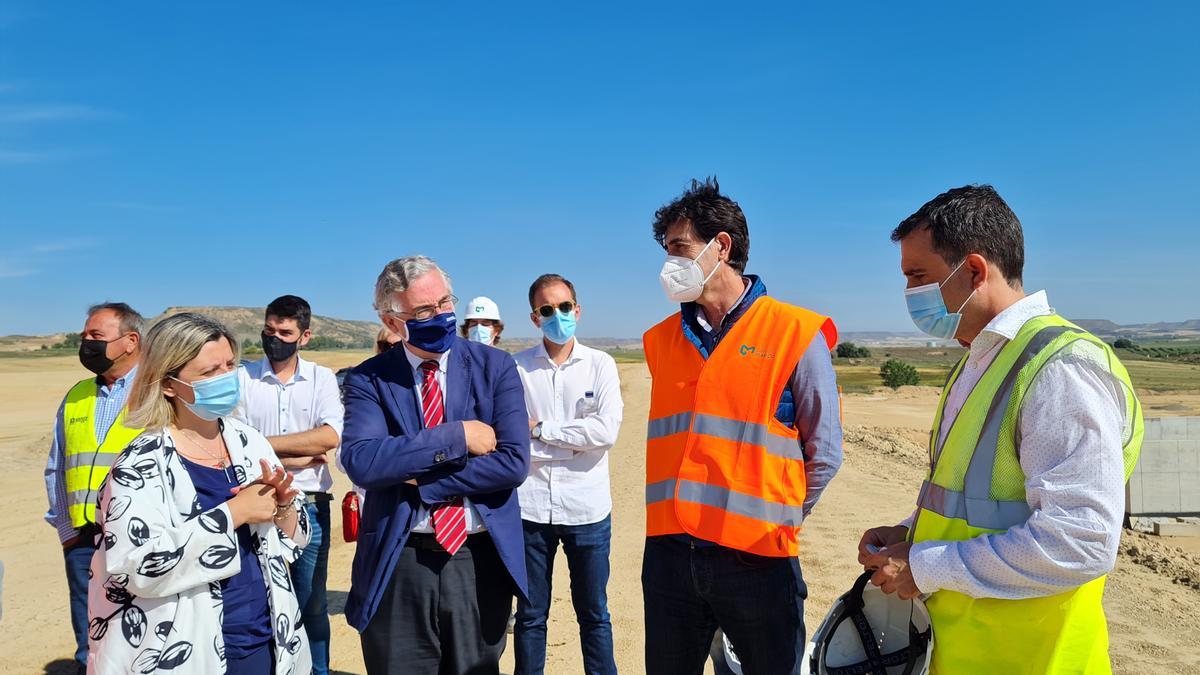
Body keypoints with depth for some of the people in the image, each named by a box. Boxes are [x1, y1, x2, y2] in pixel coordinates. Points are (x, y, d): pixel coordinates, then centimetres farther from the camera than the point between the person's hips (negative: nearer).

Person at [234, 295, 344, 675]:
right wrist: (301, 456, -11)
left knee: (312, 604, 11)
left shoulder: (322, 378, 2)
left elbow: (330, 437, -12)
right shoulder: (242, 379, 1)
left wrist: (262, 443, -12)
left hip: (311, 506, 0)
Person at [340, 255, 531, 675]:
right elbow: (360, 461, -19)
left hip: (480, 561, 1)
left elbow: (513, 463, -13)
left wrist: (419, 481, -14)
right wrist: (455, 437, -19)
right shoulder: (369, 380, -3)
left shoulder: (496, 367, -2)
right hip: (399, 566, 0)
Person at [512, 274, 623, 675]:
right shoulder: (516, 368, 0)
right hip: (530, 507, 0)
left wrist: (541, 430, -9)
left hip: (587, 508, 0)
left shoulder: (600, 365, 0)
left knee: (593, 614, 13)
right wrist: (575, 441, -12)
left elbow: (606, 431, -12)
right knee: (531, 616, 14)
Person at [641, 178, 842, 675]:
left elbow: (824, 453, -2)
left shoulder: (795, 334, -6)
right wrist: (686, 516, 11)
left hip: (758, 559, -4)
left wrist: (775, 520, 1)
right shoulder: (661, 340, 9)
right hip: (668, 555, 5)